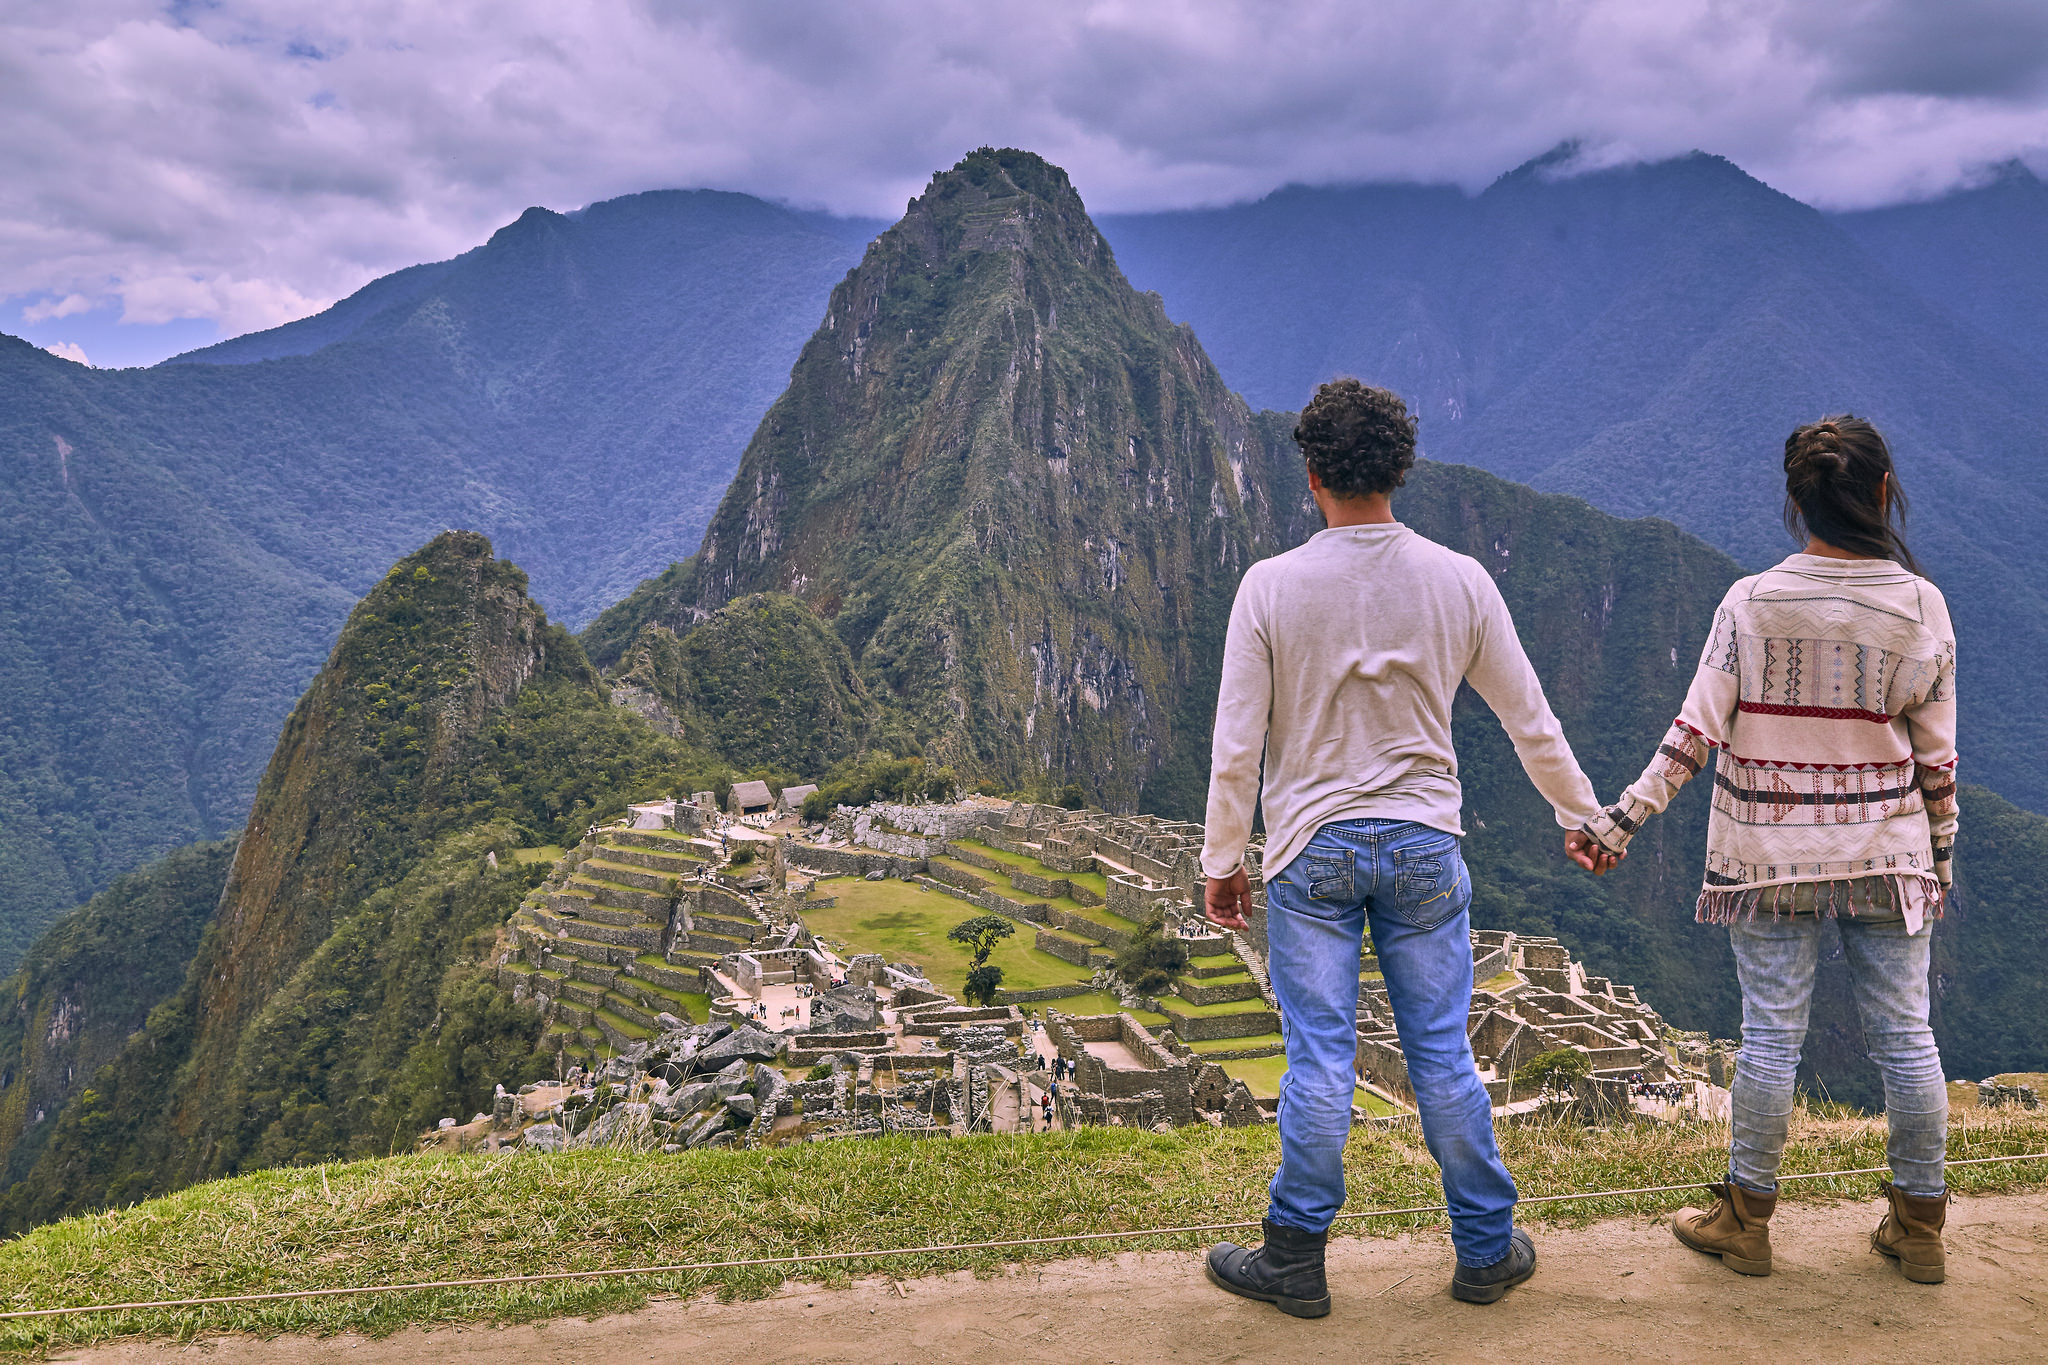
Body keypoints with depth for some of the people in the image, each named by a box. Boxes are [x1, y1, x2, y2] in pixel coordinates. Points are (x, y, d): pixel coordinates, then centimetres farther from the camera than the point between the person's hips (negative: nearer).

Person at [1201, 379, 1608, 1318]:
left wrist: (1222, 861, 4)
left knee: (1320, 1058, 5)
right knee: (1443, 1053, 12)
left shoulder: (1271, 586, -10)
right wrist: (1582, 816, 22)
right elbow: (1531, 722, 7)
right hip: (1424, 847, 2)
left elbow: (1235, 746, -8)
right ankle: (1487, 1251, 25)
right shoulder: (1460, 581, -3)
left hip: (1311, 849, -2)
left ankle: (1295, 1261, 17)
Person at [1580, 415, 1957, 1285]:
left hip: (1770, 857, -2)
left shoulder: (1751, 603, -11)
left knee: (1771, 1034, 6)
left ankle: (1746, 1220, 20)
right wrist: (1940, 855, 12)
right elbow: (1937, 757, 0)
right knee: (1904, 1034, 12)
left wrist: (1620, 820, -5)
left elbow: (1695, 734, -12)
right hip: (1886, 855, 2)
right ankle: (1918, 1227, 25)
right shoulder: (1921, 608, -6)